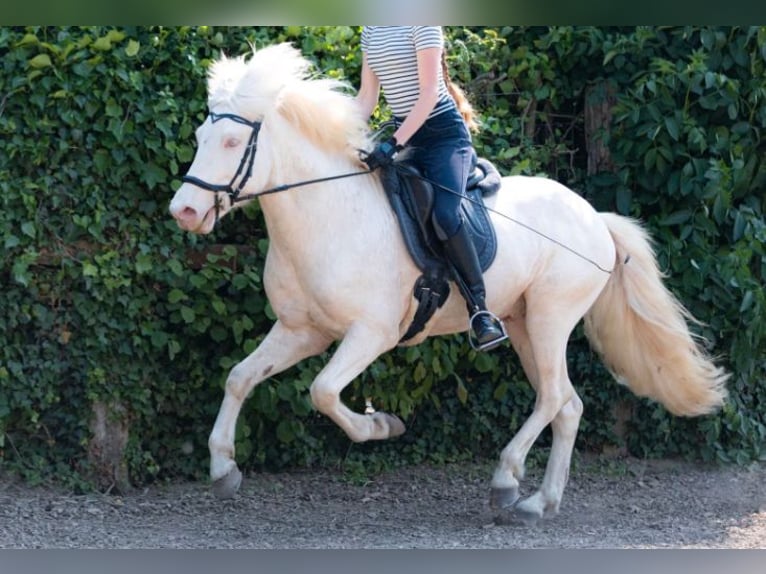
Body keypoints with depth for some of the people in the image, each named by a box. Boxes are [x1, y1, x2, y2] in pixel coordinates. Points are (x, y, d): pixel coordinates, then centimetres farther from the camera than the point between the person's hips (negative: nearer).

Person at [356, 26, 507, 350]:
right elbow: (367, 96, 11)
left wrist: (395, 143, -27)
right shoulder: (371, 31, 9)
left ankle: (480, 310, -26)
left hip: (444, 133, -8)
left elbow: (429, 92, -19)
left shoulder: (421, 23, -12)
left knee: (444, 215, -28)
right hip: (406, 134, 8)